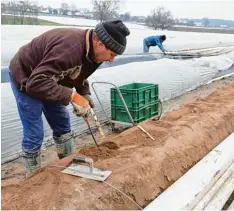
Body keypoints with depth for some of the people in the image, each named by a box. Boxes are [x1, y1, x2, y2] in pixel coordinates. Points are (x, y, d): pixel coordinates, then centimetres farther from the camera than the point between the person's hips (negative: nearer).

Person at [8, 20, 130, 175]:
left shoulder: (92, 49, -10)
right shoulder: (70, 48, -40)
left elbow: (80, 72, 8)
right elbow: (36, 83, -43)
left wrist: (85, 93, -9)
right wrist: (72, 95, -41)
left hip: (47, 78, 8)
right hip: (25, 78, -8)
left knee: (63, 127, 12)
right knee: (34, 135, -5)